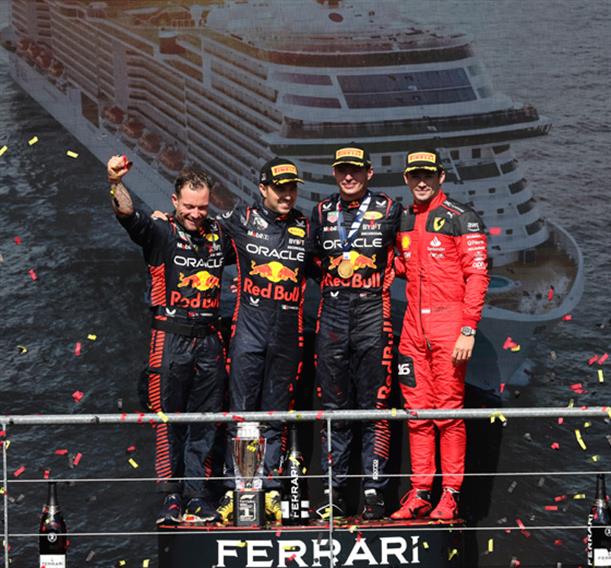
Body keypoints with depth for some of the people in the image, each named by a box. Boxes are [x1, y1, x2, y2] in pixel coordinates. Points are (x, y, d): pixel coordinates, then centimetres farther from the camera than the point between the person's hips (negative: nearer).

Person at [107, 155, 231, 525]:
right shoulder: (161, 233, -2)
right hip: (171, 338, -4)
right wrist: (116, 184, -39)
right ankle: (172, 495, 3)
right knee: (169, 421, -2)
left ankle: (197, 494, 11)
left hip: (209, 340, 4)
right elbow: (129, 215, -21)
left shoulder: (218, 235, 12)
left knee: (205, 423, 5)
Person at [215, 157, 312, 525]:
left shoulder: (306, 228, 11)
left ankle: (272, 491, 6)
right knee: (242, 412, -3)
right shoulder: (242, 220, 4)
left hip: (288, 330, 2)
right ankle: (235, 491, -1)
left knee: (276, 415, 5)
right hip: (250, 325, -2)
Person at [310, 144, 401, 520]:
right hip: (332, 312, 3)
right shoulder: (322, 212, 12)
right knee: (333, 407, 4)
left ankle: (374, 491, -2)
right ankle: (334, 492, 8)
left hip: (372, 310, -3)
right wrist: (336, 282, 10)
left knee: (374, 405, -4)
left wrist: (376, 285, 3)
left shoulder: (388, 210, 4)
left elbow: (400, 257, 11)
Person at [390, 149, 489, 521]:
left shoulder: (460, 218, -4)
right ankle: (420, 492, 11)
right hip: (414, 329, 6)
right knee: (417, 411, 6)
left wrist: (469, 330, -15)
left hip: (449, 328, -6)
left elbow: (477, 275, -9)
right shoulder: (403, 222, 15)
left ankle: (451, 494, -1)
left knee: (449, 410, -5)